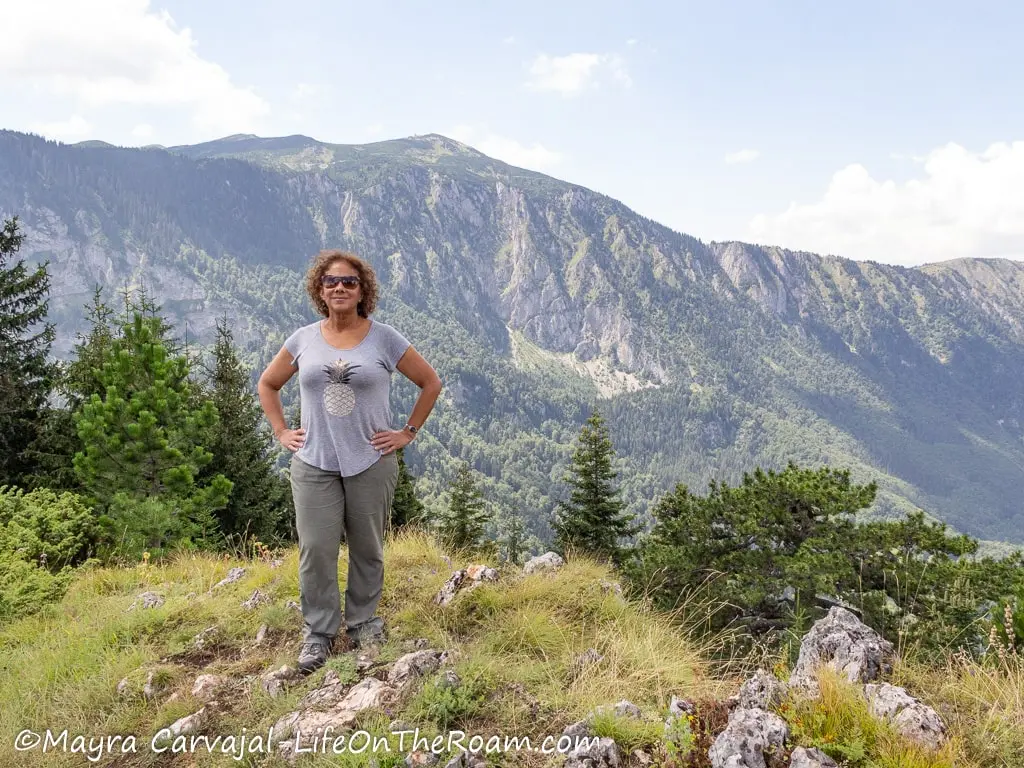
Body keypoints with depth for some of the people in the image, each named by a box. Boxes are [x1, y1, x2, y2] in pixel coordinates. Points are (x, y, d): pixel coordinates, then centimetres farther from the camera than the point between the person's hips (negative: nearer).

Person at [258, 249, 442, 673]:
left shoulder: (384, 339, -1)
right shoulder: (304, 339, 5)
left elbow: (431, 383, 6)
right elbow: (267, 384, 18)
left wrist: (407, 432, 2)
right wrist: (281, 432, 8)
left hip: (371, 463, -1)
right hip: (314, 464, 1)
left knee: (367, 550, 9)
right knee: (316, 550, 0)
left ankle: (363, 622, 27)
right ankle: (318, 634, 14)